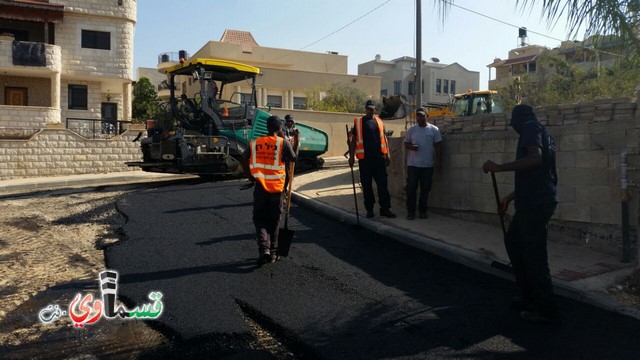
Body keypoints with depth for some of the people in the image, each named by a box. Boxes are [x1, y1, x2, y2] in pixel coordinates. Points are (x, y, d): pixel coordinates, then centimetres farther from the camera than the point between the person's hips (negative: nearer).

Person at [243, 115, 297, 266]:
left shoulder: (254, 142, 4)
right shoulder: (283, 142, -5)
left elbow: (244, 160, 3)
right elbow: (293, 158, 1)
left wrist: (250, 177, 14)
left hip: (260, 186, 1)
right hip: (276, 186, -1)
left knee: (259, 218, 10)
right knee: (274, 220, 12)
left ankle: (264, 248, -9)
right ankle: (273, 252, 18)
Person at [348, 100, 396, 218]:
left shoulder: (379, 121, 13)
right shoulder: (358, 122, 5)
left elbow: (384, 138, 15)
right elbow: (353, 140, 4)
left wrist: (387, 155, 8)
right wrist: (351, 156, -3)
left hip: (379, 157, 2)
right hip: (364, 158, -2)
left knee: (382, 183, 0)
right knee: (366, 185, 4)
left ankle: (385, 208, 6)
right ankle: (369, 209, 13)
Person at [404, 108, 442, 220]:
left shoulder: (434, 129, 4)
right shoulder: (411, 129, 7)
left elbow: (438, 146, 4)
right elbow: (406, 143, 12)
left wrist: (438, 161, -2)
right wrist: (411, 147, -11)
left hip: (428, 165, 0)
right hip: (413, 164, 0)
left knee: (425, 189, 5)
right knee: (411, 188, -2)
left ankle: (423, 211, 16)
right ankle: (411, 211, 5)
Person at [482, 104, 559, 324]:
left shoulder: (530, 128, -7)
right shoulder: (540, 132, 23)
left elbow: (535, 158, -26)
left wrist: (499, 167, -25)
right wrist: (509, 198, 32)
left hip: (535, 203, -10)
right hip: (534, 201, 10)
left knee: (534, 256, -5)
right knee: (513, 241, 20)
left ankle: (547, 310, 4)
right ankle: (529, 297, 26)